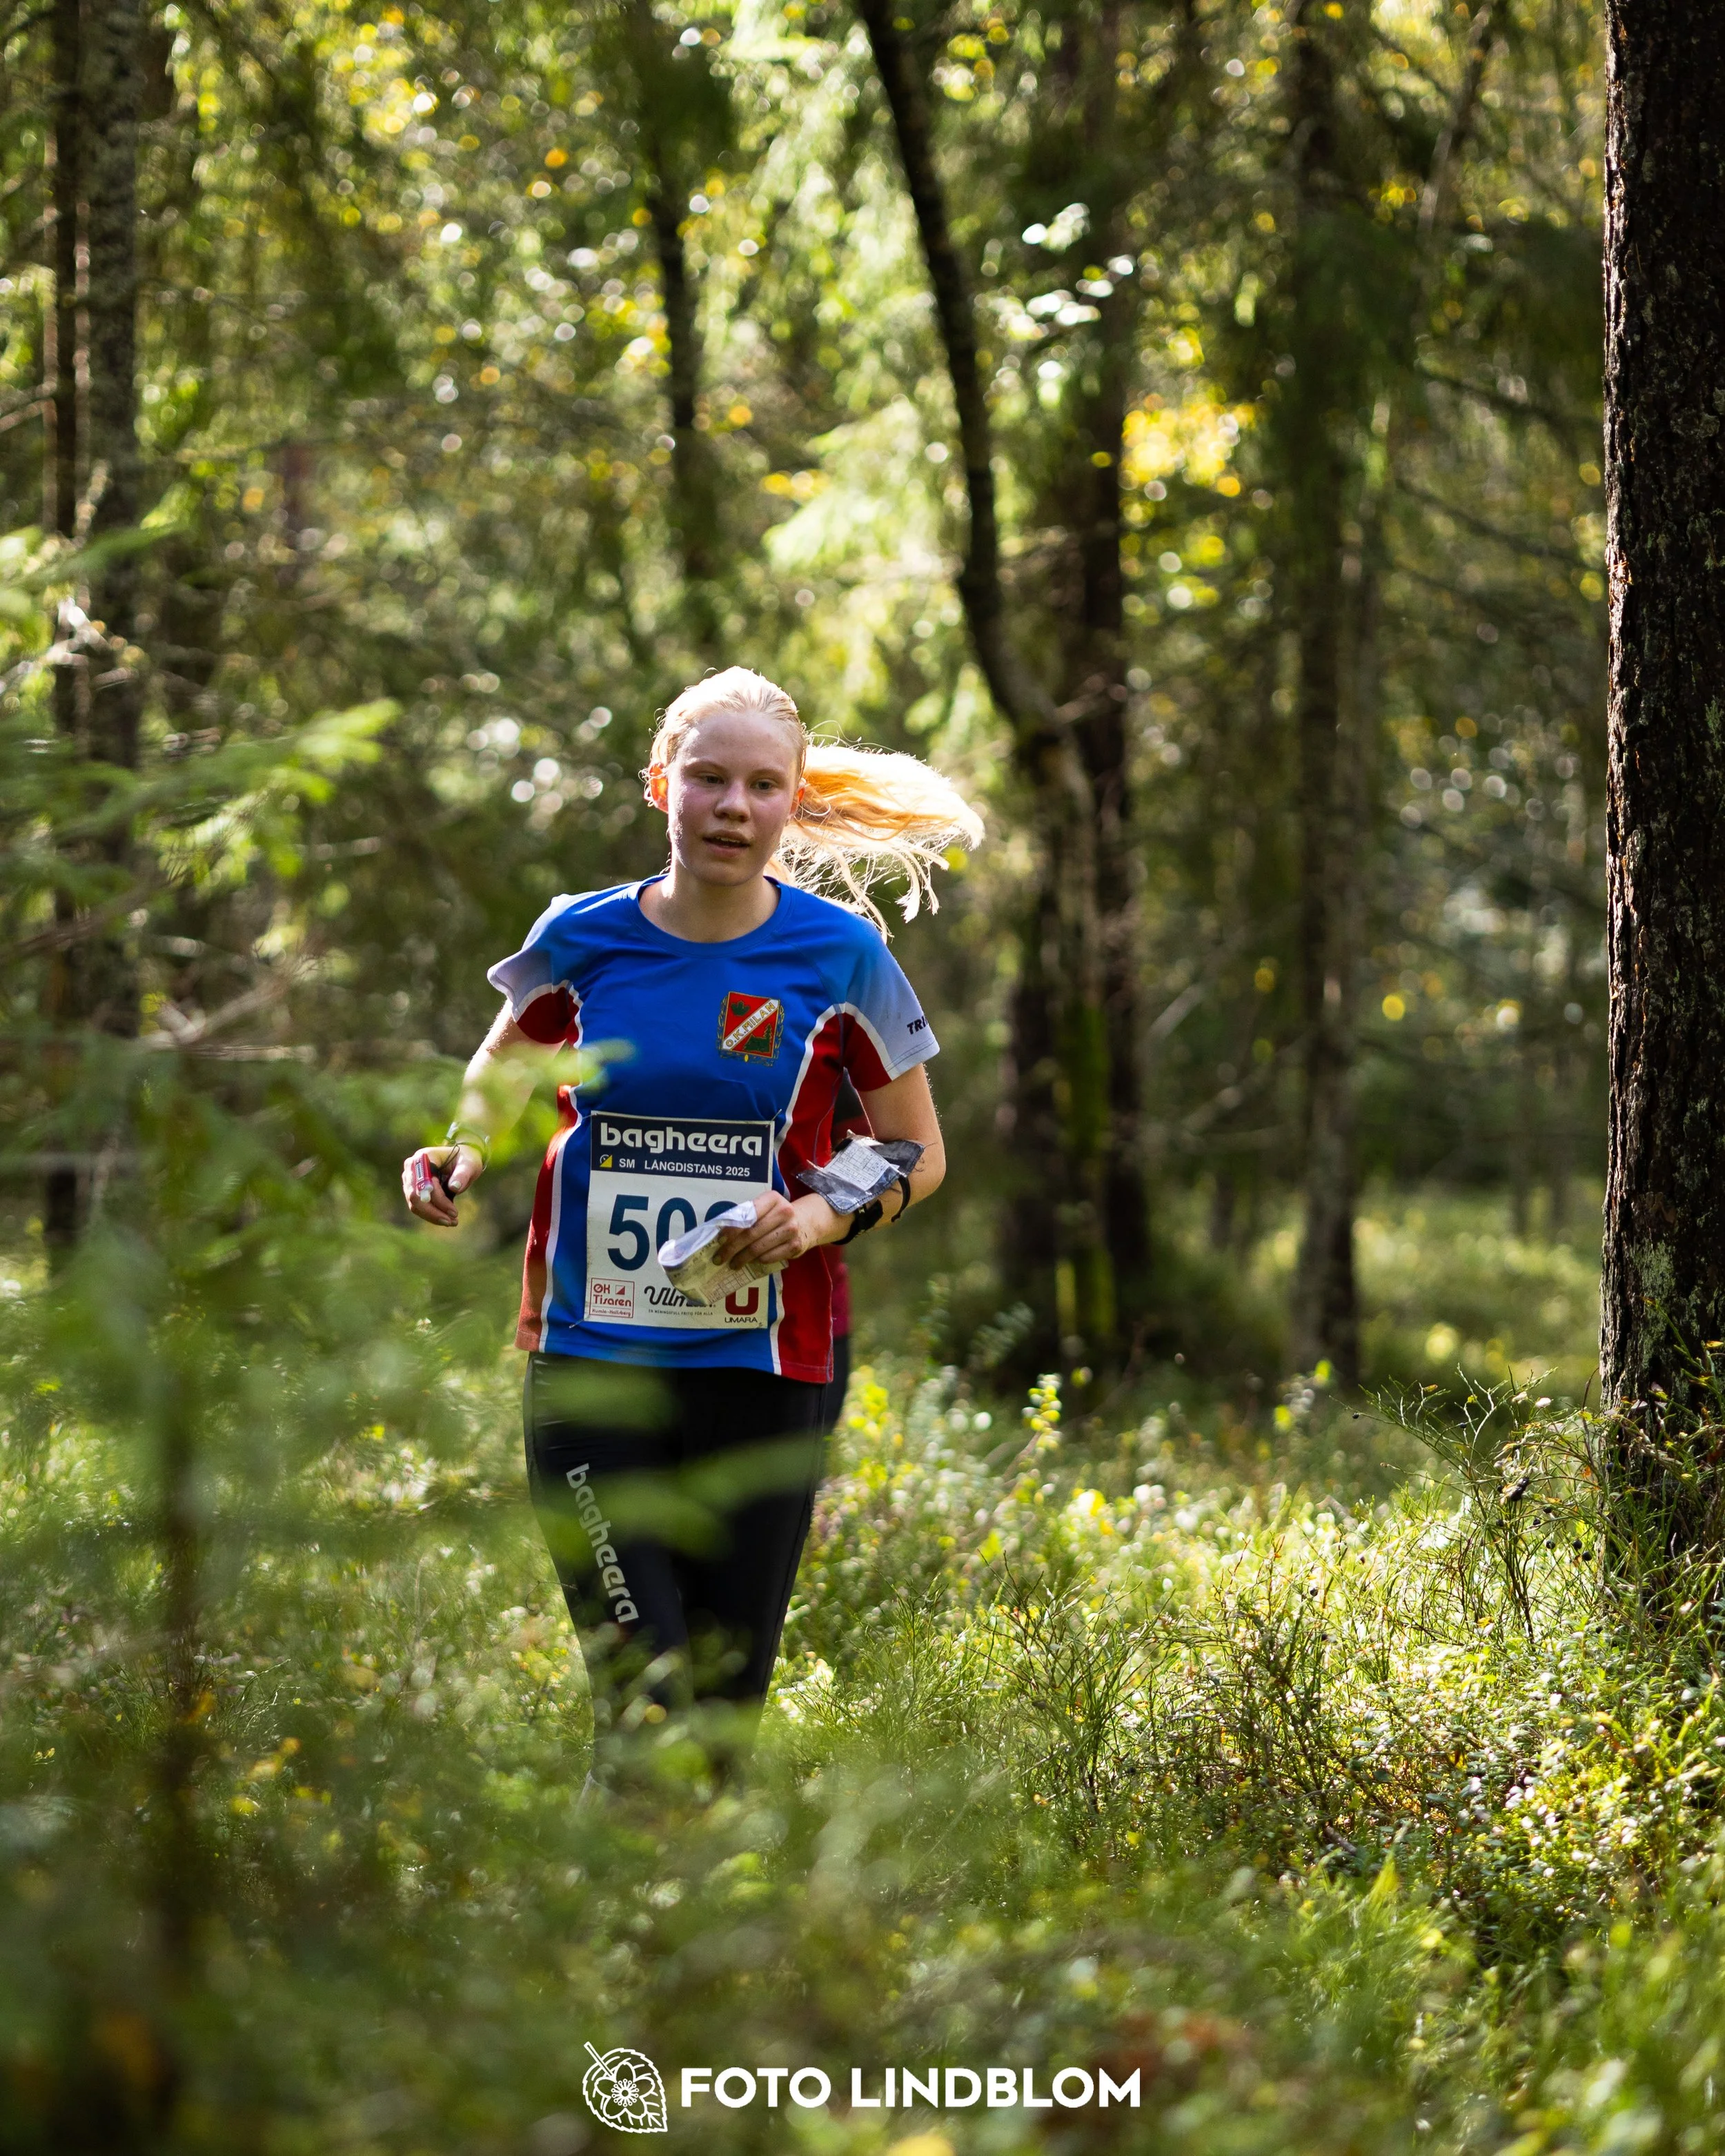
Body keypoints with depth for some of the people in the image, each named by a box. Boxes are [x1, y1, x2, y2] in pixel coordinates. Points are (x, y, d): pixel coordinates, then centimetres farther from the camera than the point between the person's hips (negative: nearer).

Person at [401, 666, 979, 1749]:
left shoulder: (840, 954, -2)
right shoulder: (582, 939, 1)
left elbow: (919, 1155, 7)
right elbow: (500, 1079, 19)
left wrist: (825, 1217, -12)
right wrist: (457, 1158, -2)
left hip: (764, 1373, 0)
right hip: (591, 1368, 0)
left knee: (726, 1705, 3)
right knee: (645, 1709, -12)